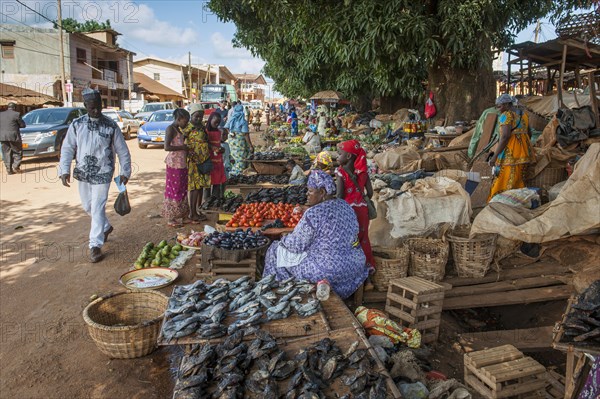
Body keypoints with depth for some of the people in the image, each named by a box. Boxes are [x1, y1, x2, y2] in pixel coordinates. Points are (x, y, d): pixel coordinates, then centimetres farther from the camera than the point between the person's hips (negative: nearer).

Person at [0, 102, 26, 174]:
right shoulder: (16, 114, -5)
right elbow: (22, 125, -2)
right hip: (13, 136, -4)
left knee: (6, 153, 9)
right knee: (18, 152, 8)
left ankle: (9, 169, 7)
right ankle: (15, 166, -5)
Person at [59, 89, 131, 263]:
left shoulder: (111, 126, -7)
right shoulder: (77, 124, -1)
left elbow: (122, 150, -1)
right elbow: (67, 149, 2)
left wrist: (125, 172, -2)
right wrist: (64, 170, -8)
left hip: (103, 173, -4)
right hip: (83, 172, 4)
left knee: (98, 208, -6)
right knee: (87, 206, 17)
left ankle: (95, 245, 2)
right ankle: (106, 227, 42)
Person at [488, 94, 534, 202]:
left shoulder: (506, 115, -10)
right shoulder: (523, 114, 17)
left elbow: (505, 136, -20)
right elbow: (529, 133, 24)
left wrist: (495, 156, -20)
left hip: (510, 152, -9)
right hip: (524, 150, 9)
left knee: (506, 180, -8)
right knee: (518, 180, 10)